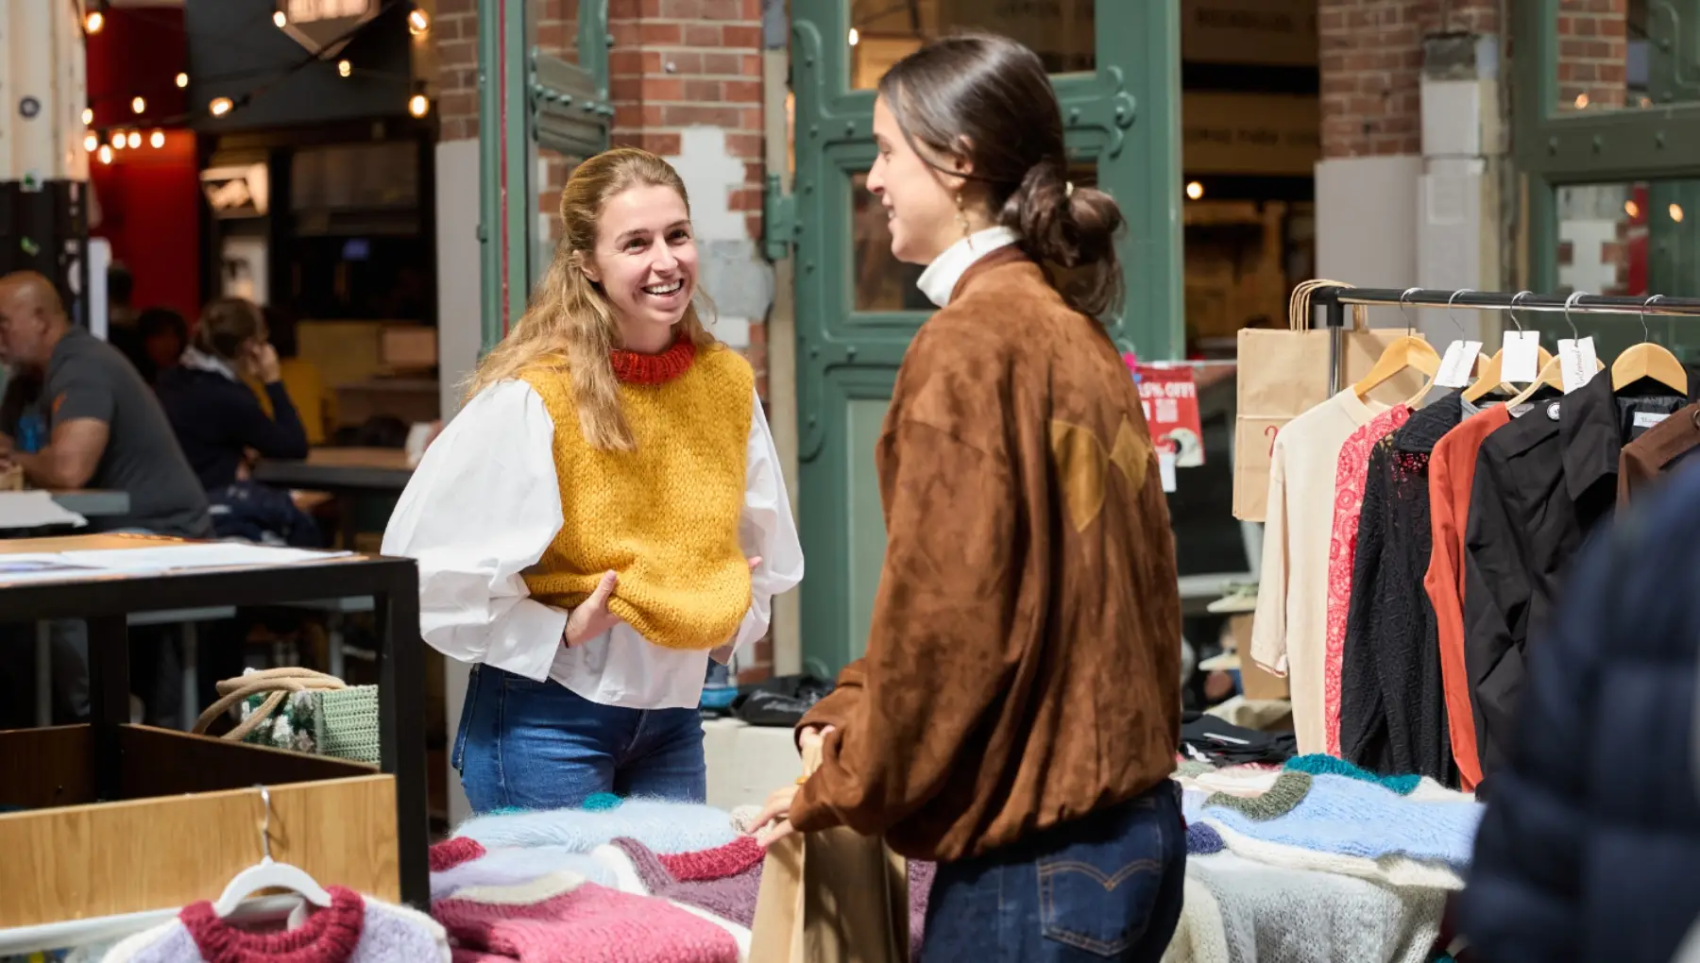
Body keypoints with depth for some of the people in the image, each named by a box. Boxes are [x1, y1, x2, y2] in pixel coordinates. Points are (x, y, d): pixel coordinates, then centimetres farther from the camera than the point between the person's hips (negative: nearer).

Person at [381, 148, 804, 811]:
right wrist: (560, 632, -14)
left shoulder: (727, 384, 3)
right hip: (548, 723, -5)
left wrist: (728, 622, 3)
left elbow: (766, 552, 19)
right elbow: (428, 562, -16)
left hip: (673, 717, 6)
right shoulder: (531, 397, -16)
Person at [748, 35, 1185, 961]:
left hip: (1035, 858, -9)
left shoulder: (970, 344, -14)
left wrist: (840, 790, -2)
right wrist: (847, 710, 10)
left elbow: (945, 612, -15)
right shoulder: (1070, 331, 11)